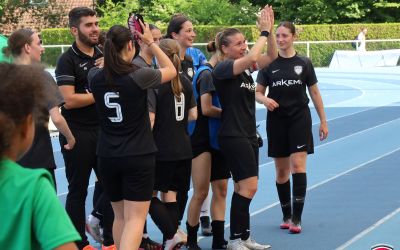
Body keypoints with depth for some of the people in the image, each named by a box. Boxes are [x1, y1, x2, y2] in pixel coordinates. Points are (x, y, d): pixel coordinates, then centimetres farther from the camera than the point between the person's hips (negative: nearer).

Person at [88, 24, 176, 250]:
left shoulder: (96, 77, -3)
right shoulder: (139, 76, -14)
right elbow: (171, 71, 4)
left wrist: (111, 47, 18)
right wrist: (151, 42, 9)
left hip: (107, 156, 5)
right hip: (139, 156, -5)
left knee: (120, 216, 19)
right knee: (136, 218, -4)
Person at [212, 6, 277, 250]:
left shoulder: (245, 68, 12)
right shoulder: (223, 69, -13)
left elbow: (271, 56, 8)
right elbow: (252, 58, -28)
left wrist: (269, 31, -5)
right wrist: (264, 32, -18)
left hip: (249, 135, 9)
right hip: (233, 136, -9)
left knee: (244, 187, 12)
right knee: (249, 186, -12)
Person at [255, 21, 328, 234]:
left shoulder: (304, 63, 2)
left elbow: (314, 93, 7)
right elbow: (257, 92, 3)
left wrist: (323, 121, 6)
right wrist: (265, 100, -21)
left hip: (299, 119, -1)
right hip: (276, 120, 2)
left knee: (298, 165, -13)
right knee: (281, 170, 7)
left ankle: (296, 218, -11)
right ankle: (286, 215, 21)